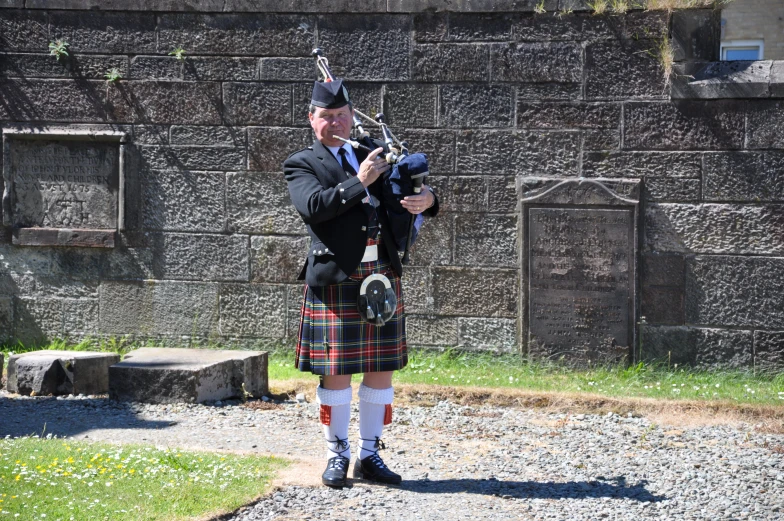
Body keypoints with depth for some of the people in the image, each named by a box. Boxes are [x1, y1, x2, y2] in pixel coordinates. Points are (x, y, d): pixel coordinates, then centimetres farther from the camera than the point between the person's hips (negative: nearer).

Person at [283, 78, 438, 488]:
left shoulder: (373, 154, 16)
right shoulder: (302, 165, 2)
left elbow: (416, 194, 15)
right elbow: (312, 206, -18)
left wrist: (426, 200, -9)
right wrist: (359, 182, -20)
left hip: (383, 276, 4)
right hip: (335, 280, -4)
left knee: (381, 369, 6)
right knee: (336, 372, 0)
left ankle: (369, 454, 15)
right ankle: (337, 455, 12)